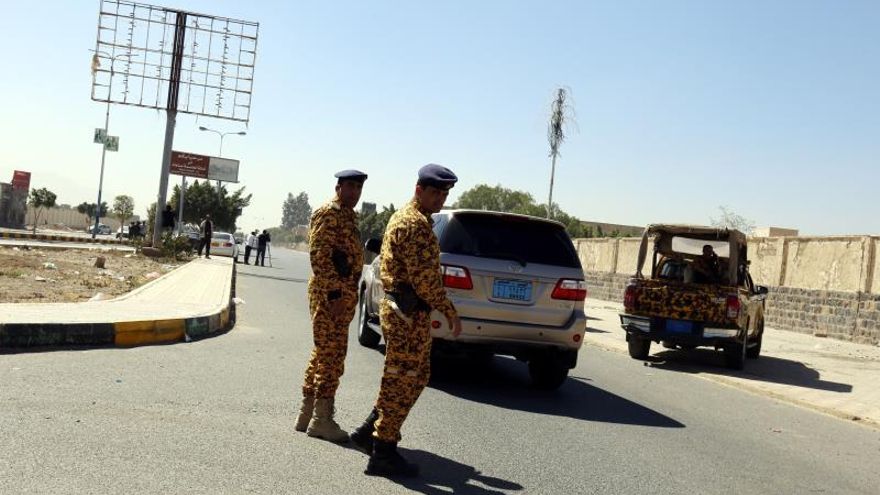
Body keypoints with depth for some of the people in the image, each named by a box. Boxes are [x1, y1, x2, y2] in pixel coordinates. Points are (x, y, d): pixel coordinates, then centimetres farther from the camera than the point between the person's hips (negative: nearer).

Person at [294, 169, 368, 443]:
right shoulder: (328, 213, -12)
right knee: (332, 354, -6)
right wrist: (333, 293, -25)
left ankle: (307, 414, 22)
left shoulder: (349, 215, 19)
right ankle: (321, 419, 2)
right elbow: (319, 255, -20)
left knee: (324, 352, 13)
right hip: (330, 293, -10)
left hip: (344, 294, 10)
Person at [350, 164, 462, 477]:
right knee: (402, 381, -3)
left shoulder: (403, 217, 18)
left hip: (399, 308, 10)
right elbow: (424, 276, -22)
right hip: (409, 313, -10)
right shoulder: (416, 223, -15)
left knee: (415, 377, 18)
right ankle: (383, 454, 6)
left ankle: (369, 432, 25)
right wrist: (449, 312, -15)